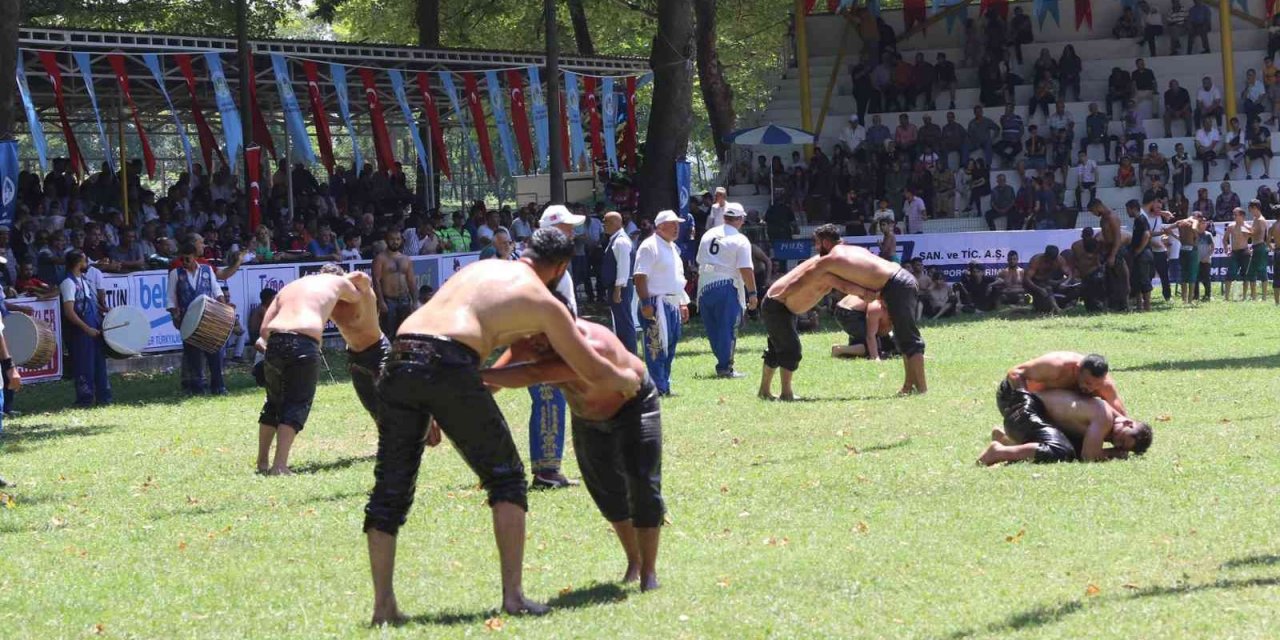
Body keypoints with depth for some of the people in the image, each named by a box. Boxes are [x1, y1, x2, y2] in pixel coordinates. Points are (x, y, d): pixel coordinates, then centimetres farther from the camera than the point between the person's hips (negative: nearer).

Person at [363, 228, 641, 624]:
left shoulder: (481, 268, 31)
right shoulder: (544, 303, 15)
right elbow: (594, 372, 22)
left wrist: (429, 412, 33)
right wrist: (628, 379, 44)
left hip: (400, 359, 5)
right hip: (449, 365, -5)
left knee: (391, 487, 11)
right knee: (506, 478, 12)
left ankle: (383, 606, 7)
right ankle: (513, 594, 5)